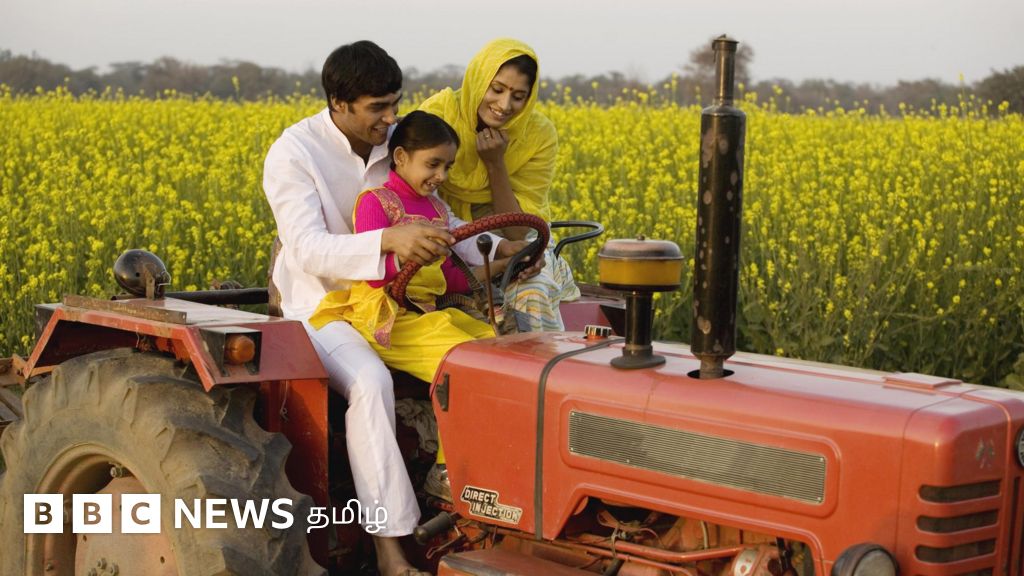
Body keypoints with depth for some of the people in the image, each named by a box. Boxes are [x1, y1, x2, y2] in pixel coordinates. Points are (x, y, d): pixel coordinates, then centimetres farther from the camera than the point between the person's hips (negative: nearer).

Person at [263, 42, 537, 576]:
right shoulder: (292, 154, -16)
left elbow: (435, 220, 8)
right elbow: (307, 249, -27)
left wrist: (495, 249, -11)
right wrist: (388, 239, -44)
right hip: (322, 305, -6)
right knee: (371, 382, -35)